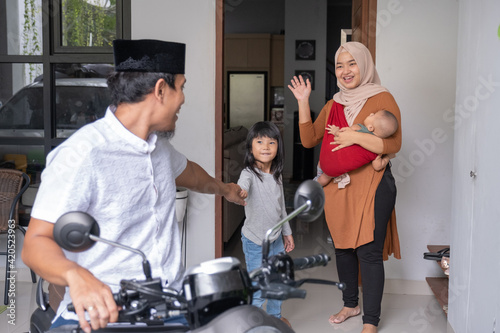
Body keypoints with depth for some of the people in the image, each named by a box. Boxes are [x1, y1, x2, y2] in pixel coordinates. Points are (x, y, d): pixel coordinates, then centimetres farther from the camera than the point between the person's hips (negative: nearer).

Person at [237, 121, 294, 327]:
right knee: (257, 290, -1)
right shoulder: (249, 174, -18)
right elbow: (243, 186, -43)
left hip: (276, 239, 7)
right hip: (255, 242, -7)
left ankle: (275, 317, 44)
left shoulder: (277, 175, 2)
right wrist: (241, 192, -66)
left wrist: (287, 233, 19)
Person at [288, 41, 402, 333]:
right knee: (343, 248, 16)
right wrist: (303, 103, 4)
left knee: (369, 252, -5)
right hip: (337, 188, 6)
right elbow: (309, 139, 11)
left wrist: (356, 137, -24)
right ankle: (350, 304, 35)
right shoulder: (334, 105, 14)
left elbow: (394, 145, -14)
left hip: (371, 186, -6)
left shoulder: (382, 99, -5)